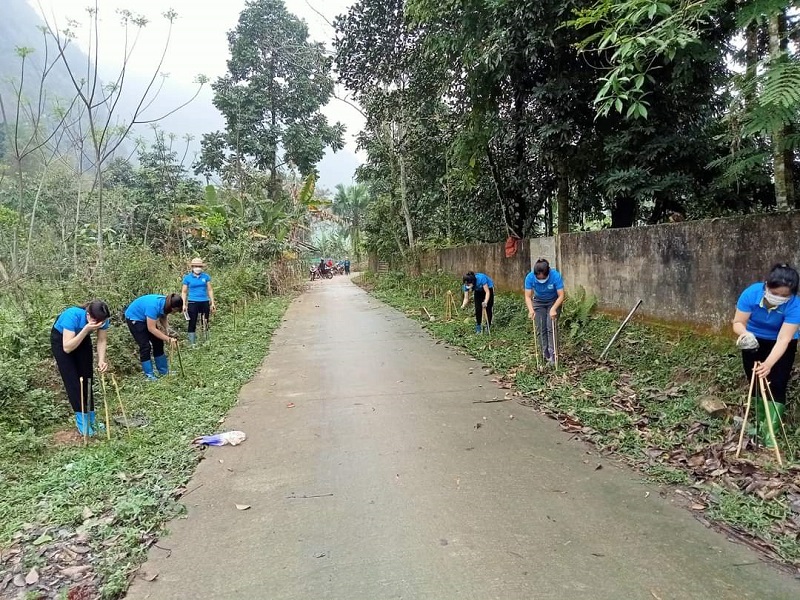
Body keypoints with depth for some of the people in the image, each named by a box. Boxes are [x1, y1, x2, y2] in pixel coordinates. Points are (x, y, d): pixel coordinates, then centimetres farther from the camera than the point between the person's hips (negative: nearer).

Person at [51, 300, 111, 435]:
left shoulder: (102, 319, -29)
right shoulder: (73, 315, -41)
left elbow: (102, 340, -17)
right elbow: (67, 348, -42)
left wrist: (101, 360, -32)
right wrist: (86, 329, -51)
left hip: (83, 338, 4)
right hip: (60, 339, -4)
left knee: (87, 378, 2)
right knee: (72, 380, -8)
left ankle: (90, 418, 10)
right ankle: (82, 420, -1)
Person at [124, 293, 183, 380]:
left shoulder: (165, 303, -18)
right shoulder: (154, 306, -40)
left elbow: (163, 317, -3)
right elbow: (151, 328, -36)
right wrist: (168, 339, -34)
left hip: (146, 318, 8)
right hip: (134, 317, -8)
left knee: (158, 343, 5)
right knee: (145, 346, -12)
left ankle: (163, 370, 14)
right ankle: (149, 374, -3)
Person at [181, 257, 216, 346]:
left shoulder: (206, 276, 5)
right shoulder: (187, 277, 1)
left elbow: (210, 290, 9)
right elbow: (184, 292, 3)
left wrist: (212, 303, 4)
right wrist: (184, 304, -5)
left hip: (205, 302, 2)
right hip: (193, 303, -2)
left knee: (205, 323, 8)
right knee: (192, 323, 1)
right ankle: (192, 343, 8)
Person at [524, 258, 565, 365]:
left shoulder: (555, 275, -31)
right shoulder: (530, 277, -27)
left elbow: (561, 296, -27)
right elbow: (528, 296, -23)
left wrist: (553, 309, -41)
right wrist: (531, 310, -40)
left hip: (554, 302, -2)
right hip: (538, 303, 2)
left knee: (551, 328, -14)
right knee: (540, 329, -2)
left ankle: (552, 354, -10)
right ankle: (545, 355, 6)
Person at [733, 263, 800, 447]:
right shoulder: (751, 293, -29)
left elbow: (783, 339, -37)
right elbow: (738, 322, -23)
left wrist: (769, 364, -50)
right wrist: (744, 333, -48)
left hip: (782, 346, -2)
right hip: (754, 341, 2)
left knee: (776, 386, -10)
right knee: (755, 383, 8)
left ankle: (770, 432, -6)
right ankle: (760, 424, 22)